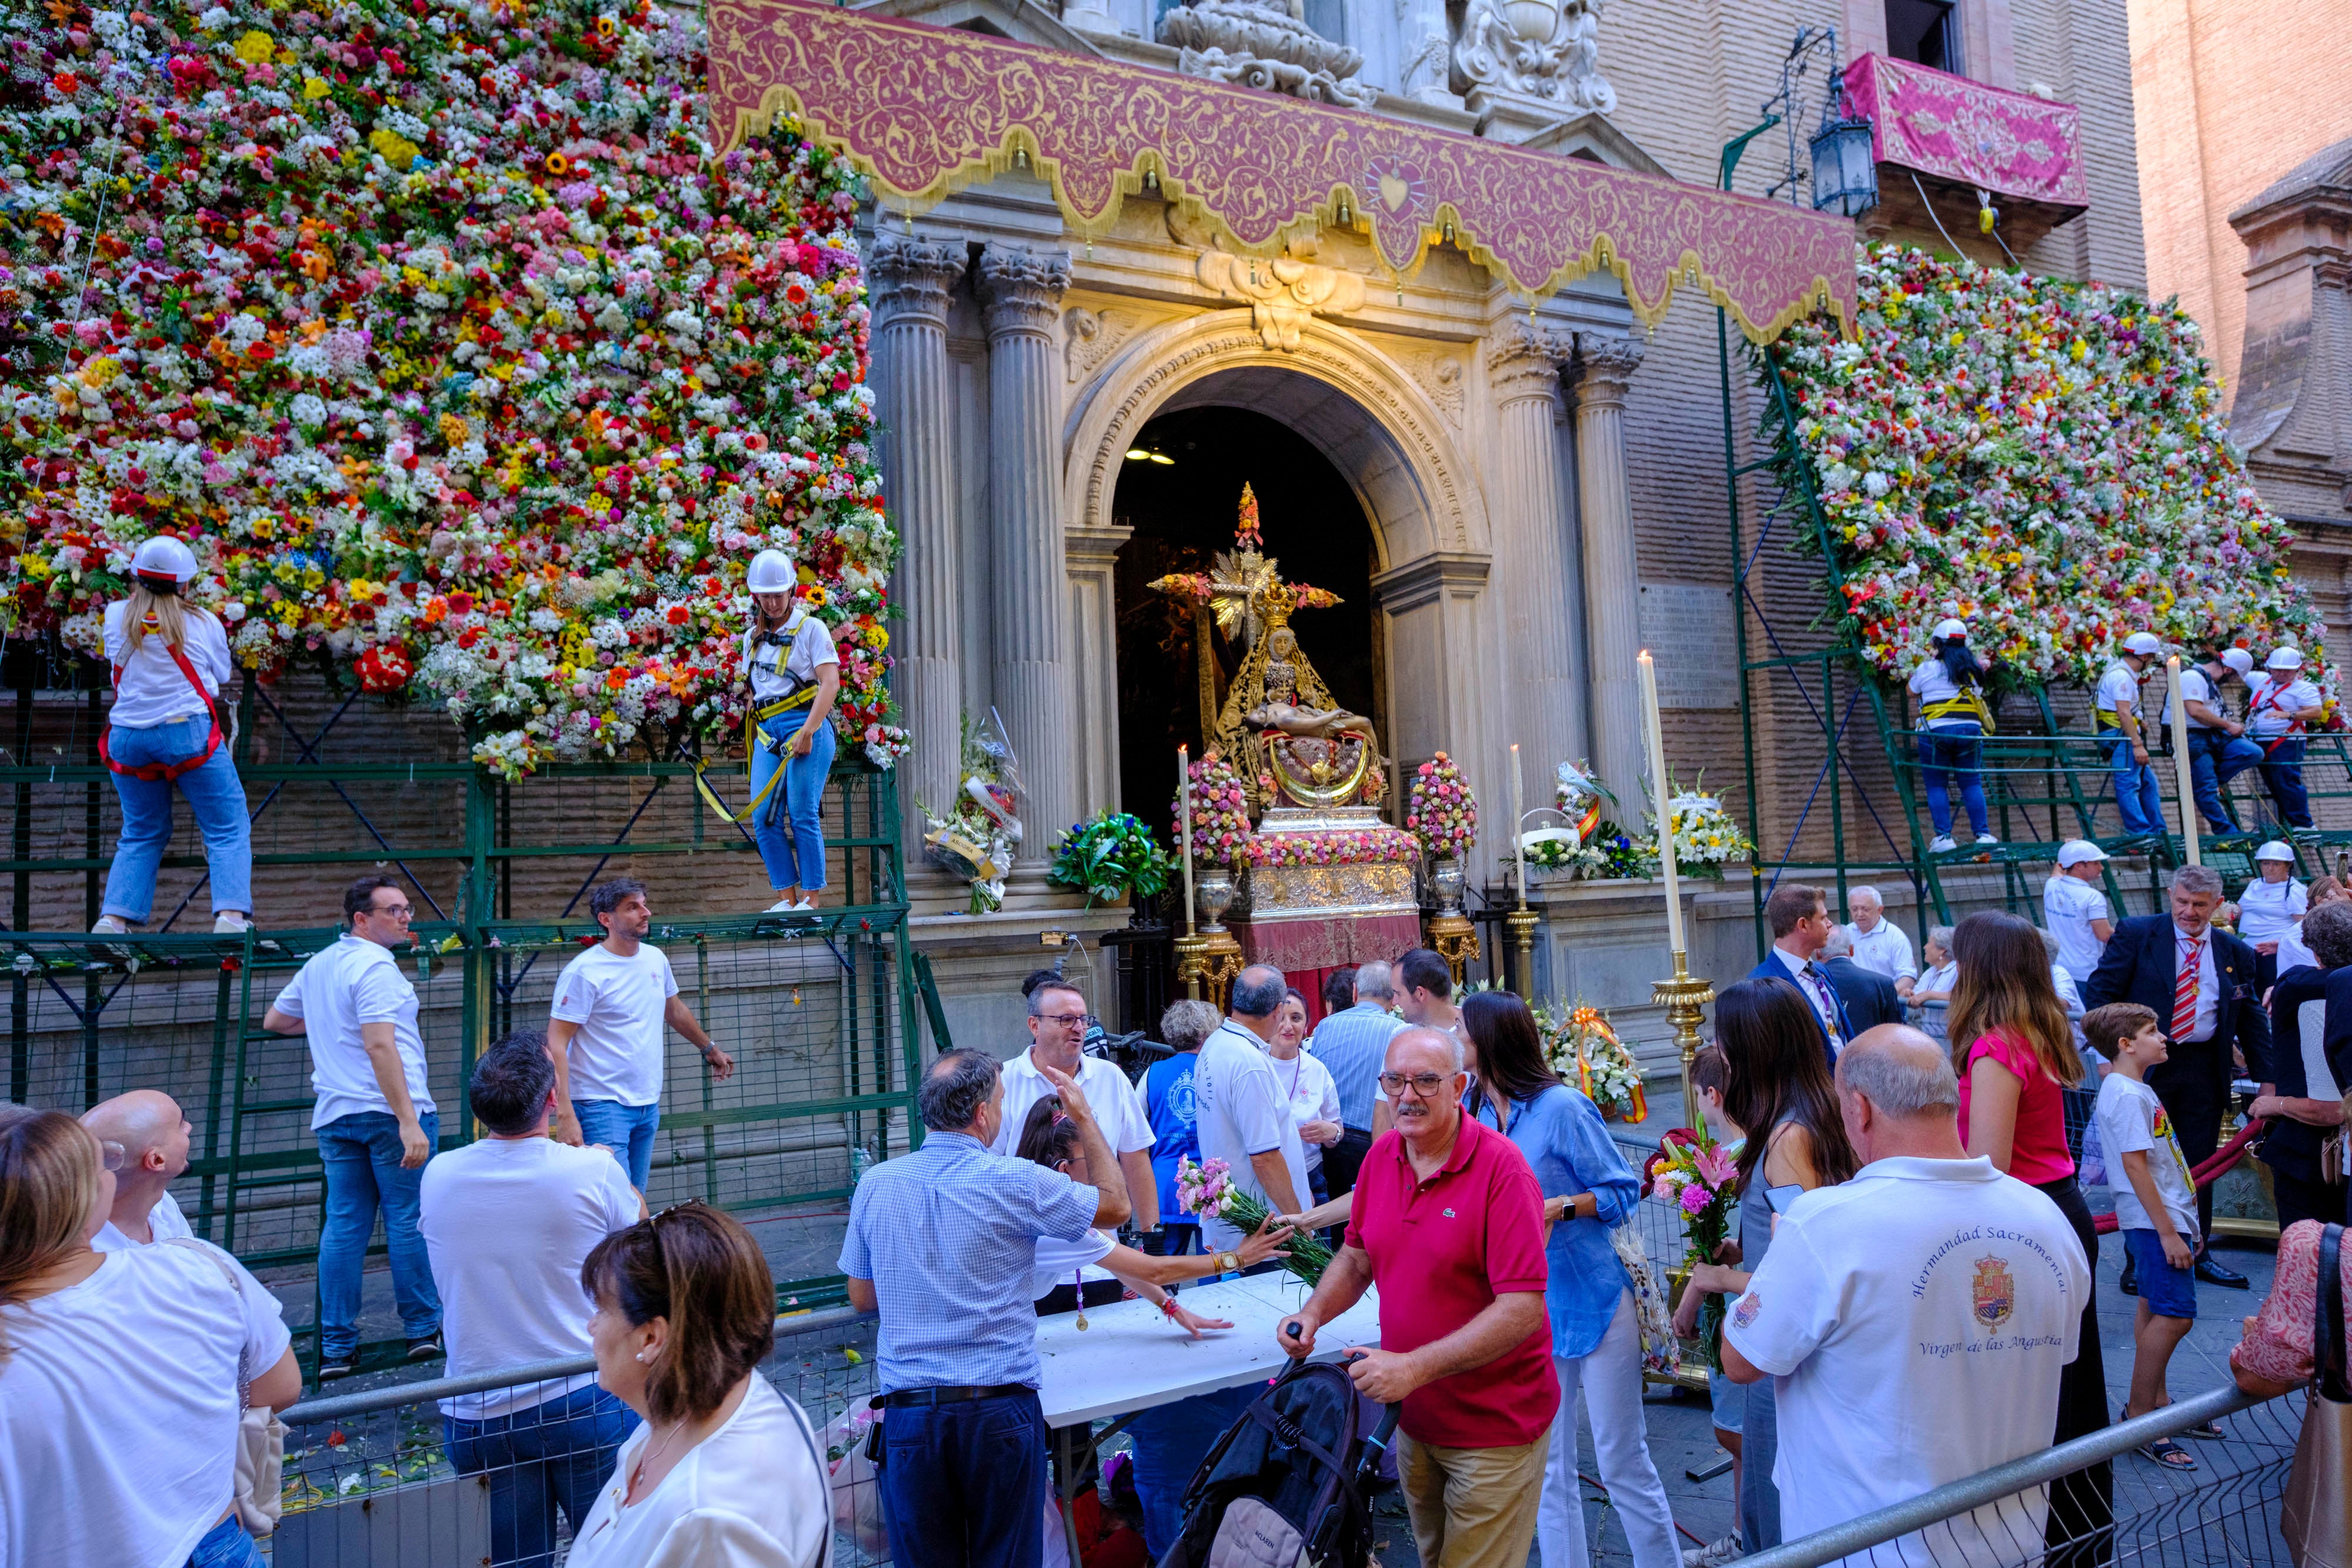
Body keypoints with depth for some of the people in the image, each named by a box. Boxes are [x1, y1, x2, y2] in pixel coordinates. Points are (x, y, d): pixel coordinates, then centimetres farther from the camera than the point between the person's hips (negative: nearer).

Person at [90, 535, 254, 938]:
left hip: (128, 736, 4)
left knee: (141, 835, 18)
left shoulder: (115, 616, 3)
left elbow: (117, 667, 20)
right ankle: (230, 913, -16)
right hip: (189, 732, -4)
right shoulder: (204, 622, -3)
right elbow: (222, 673, 10)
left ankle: (114, 918, 6)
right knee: (228, 830, 0)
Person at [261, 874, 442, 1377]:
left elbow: (274, 1021, 28)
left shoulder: (316, 966, 14)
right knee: (408, 1221, 2)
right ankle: (423, 1330, 11)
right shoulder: (374, 966, -13)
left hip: (335, 1115, 8)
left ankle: (336, 1348, 12)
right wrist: (409, 1121, -24)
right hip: (388, 1111, -7)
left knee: (343, 1226, 9)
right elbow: (380, 1046, -22)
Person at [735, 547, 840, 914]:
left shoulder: (811, 628, 2)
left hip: (806, 727, -5)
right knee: (764, 817, -3)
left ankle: (810, 899, -1)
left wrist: (807, 732, -17)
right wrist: (752, 745, 15)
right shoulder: (753, 636, 19)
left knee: (803, 815, -9)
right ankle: (786, 897, 4)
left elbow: (830, 683, -8)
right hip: (766, 732, 6)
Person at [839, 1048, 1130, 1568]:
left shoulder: (875, 1184, -1)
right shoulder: (1016, 1183, -12)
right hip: (1000, 1411, -3)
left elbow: (861, 1298, 10)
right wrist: (1084, 1116, 12)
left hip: (909, 1410, 3)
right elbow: (1115, 1206, 4)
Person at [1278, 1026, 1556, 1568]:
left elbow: (1524, 1307, -26)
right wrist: (1314, 1312, -8)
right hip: (1413, 1416, 6)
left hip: (1494, 1427, -6)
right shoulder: (1381, 1156, -3)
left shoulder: (1501, 1168, -22)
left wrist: (1415, 1367, -30)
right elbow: (1357, 1256, 10)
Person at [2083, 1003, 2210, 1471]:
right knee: (2175, 1315, -9)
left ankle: (2155, 1402, 24)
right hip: (2155, 1221, -10)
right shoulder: (2126, 1095, -17)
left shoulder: (2138, 1090, 14)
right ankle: (2138, 1418, -3)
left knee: (2155, 1310, 15)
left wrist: (2186, 1223, 22)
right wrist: (2168, 1232, -20)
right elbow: (2134, 1166, -21)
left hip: (2166, 1217, 10)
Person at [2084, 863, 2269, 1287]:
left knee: (2199, 1167, 11)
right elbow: (2099, 993, -5)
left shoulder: (2236, 954, 8)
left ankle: (2198, 1256, 26)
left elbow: (2253, 1020, 14)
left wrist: (2266, 1078, 9)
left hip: (2205, 1072, 3)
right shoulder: (2135, 935, -4)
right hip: (2145, 1064, -3)